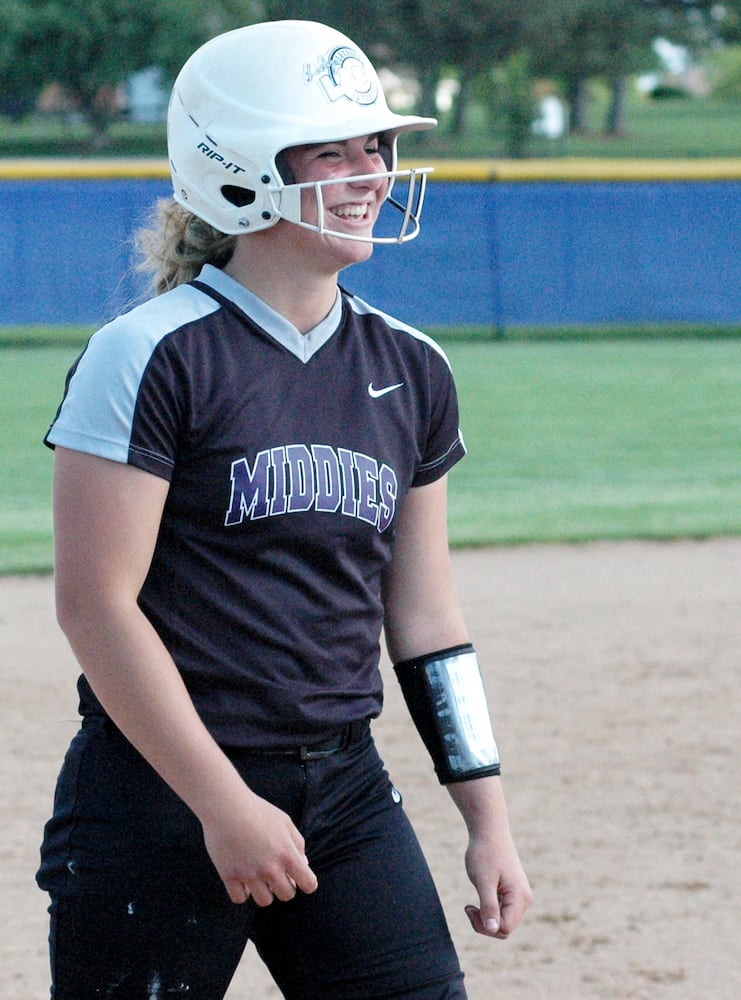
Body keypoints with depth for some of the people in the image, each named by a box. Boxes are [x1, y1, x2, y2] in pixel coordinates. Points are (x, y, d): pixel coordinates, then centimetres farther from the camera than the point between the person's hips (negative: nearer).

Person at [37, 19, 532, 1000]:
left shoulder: (410, 372, 10)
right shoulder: (152, 358, -10)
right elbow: (96, 606, -14)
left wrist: (487, 818, 12)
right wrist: (226, 807, -17)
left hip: (345, 792, 6)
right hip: (159, 797, -5)